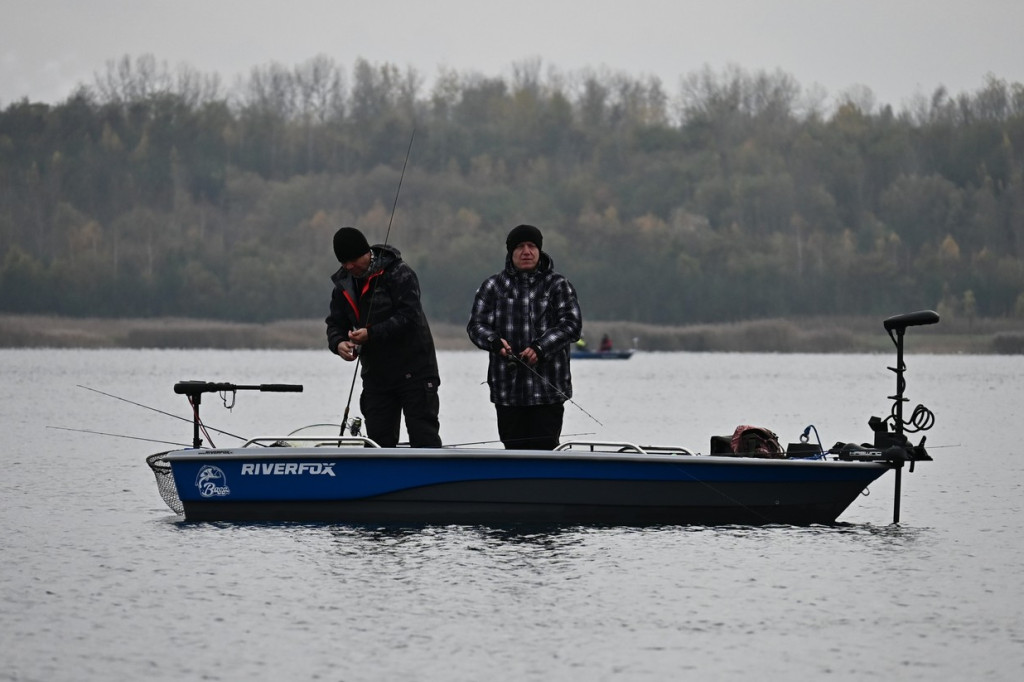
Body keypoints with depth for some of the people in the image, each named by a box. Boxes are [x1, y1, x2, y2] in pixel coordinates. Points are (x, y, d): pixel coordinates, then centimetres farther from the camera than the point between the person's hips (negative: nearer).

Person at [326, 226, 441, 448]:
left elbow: (408, 316, -21)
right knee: (378, 438, 7)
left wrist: (371, 334, -29)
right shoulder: (343, 284, 7)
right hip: (376, 375, 6)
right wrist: (338, 343, -13)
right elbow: (335, 323, 11)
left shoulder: (398, 273, -13)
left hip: (414, 370, -6)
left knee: (423, 436, -5)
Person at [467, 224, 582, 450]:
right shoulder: (493, 286, 10)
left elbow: (572, 325, -4)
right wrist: (494, 341, -18)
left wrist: (540, 348, -18)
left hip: (548, 387, -2)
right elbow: (476, 325, 4)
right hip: (507, 388, 2)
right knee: (514, 447, 4)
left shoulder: (557, 285, 6)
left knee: (544, 447, -7)